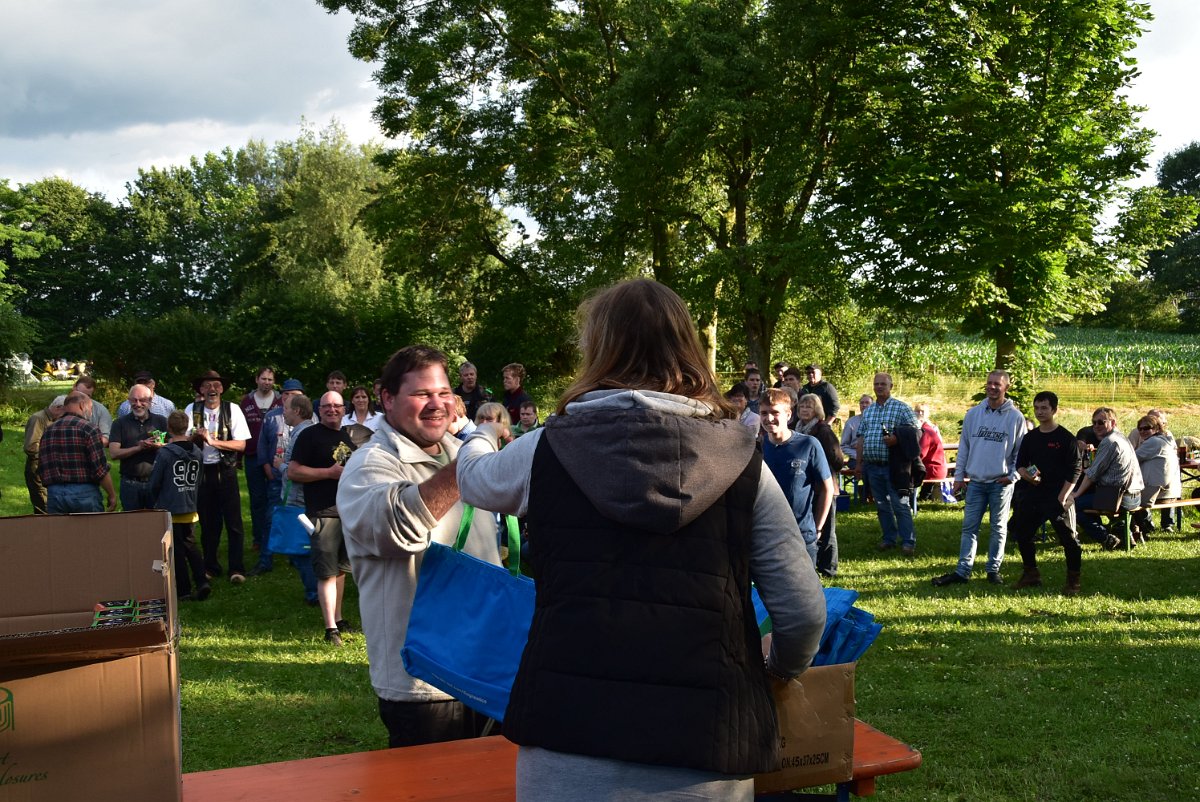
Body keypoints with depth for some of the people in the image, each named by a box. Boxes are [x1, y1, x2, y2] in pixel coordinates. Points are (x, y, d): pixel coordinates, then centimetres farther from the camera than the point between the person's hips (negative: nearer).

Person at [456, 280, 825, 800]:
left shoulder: (547, 449, 1)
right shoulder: (742, 462, 0)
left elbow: (473, 480, 23)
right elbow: (803, 613, 0)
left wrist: (482, 435, 46)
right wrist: (778, 671, 22)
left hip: (568, 742, 0)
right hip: (704, 756, 1)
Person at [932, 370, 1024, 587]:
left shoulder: (1015, 417, -4)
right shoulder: (973, 414, 4)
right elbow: (964, 446, 8)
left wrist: (1013, 476, -7)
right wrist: (959, 476, 7)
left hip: (1001, 483, -2)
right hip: (975, 481, 2)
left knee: (998, 528, 9)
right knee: (969, 527, 3)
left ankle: (994, 569, 20)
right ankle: (963, 570, 6)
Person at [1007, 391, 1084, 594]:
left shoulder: (1065, 438, -7)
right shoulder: (1029, 438, 9)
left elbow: (1075, 469, -8)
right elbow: (1020, 464, 13)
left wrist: (1063, 495, -15)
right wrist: (1025, 474, -10)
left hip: (1058, 496, -5)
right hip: (1033, 494, 6)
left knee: (1068, 538, -3)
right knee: (1021, 532, 9)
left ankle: (1073, 581, 11)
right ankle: (1031, 574, 24)